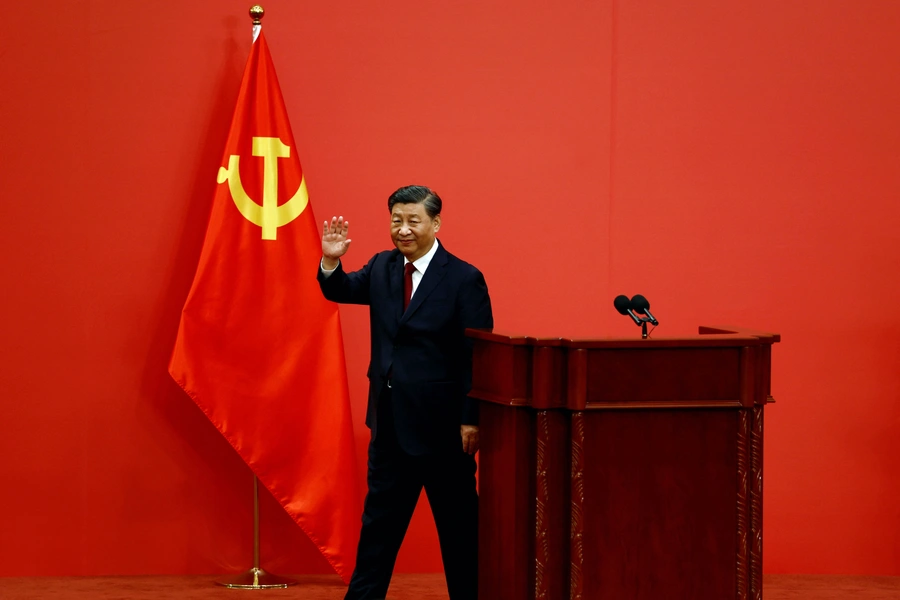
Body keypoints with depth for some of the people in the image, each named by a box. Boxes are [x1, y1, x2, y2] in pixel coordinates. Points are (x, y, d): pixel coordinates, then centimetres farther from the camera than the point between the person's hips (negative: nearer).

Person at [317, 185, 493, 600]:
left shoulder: (464, 279, -11)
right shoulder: (382, 267, 8)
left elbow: (478, 355, -13)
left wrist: (471, 420, -17)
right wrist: (331, 261, -16)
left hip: (440, 423, -6)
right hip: (391, 421, 6)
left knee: (458, 523, 4)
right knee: (380, 517, 14)